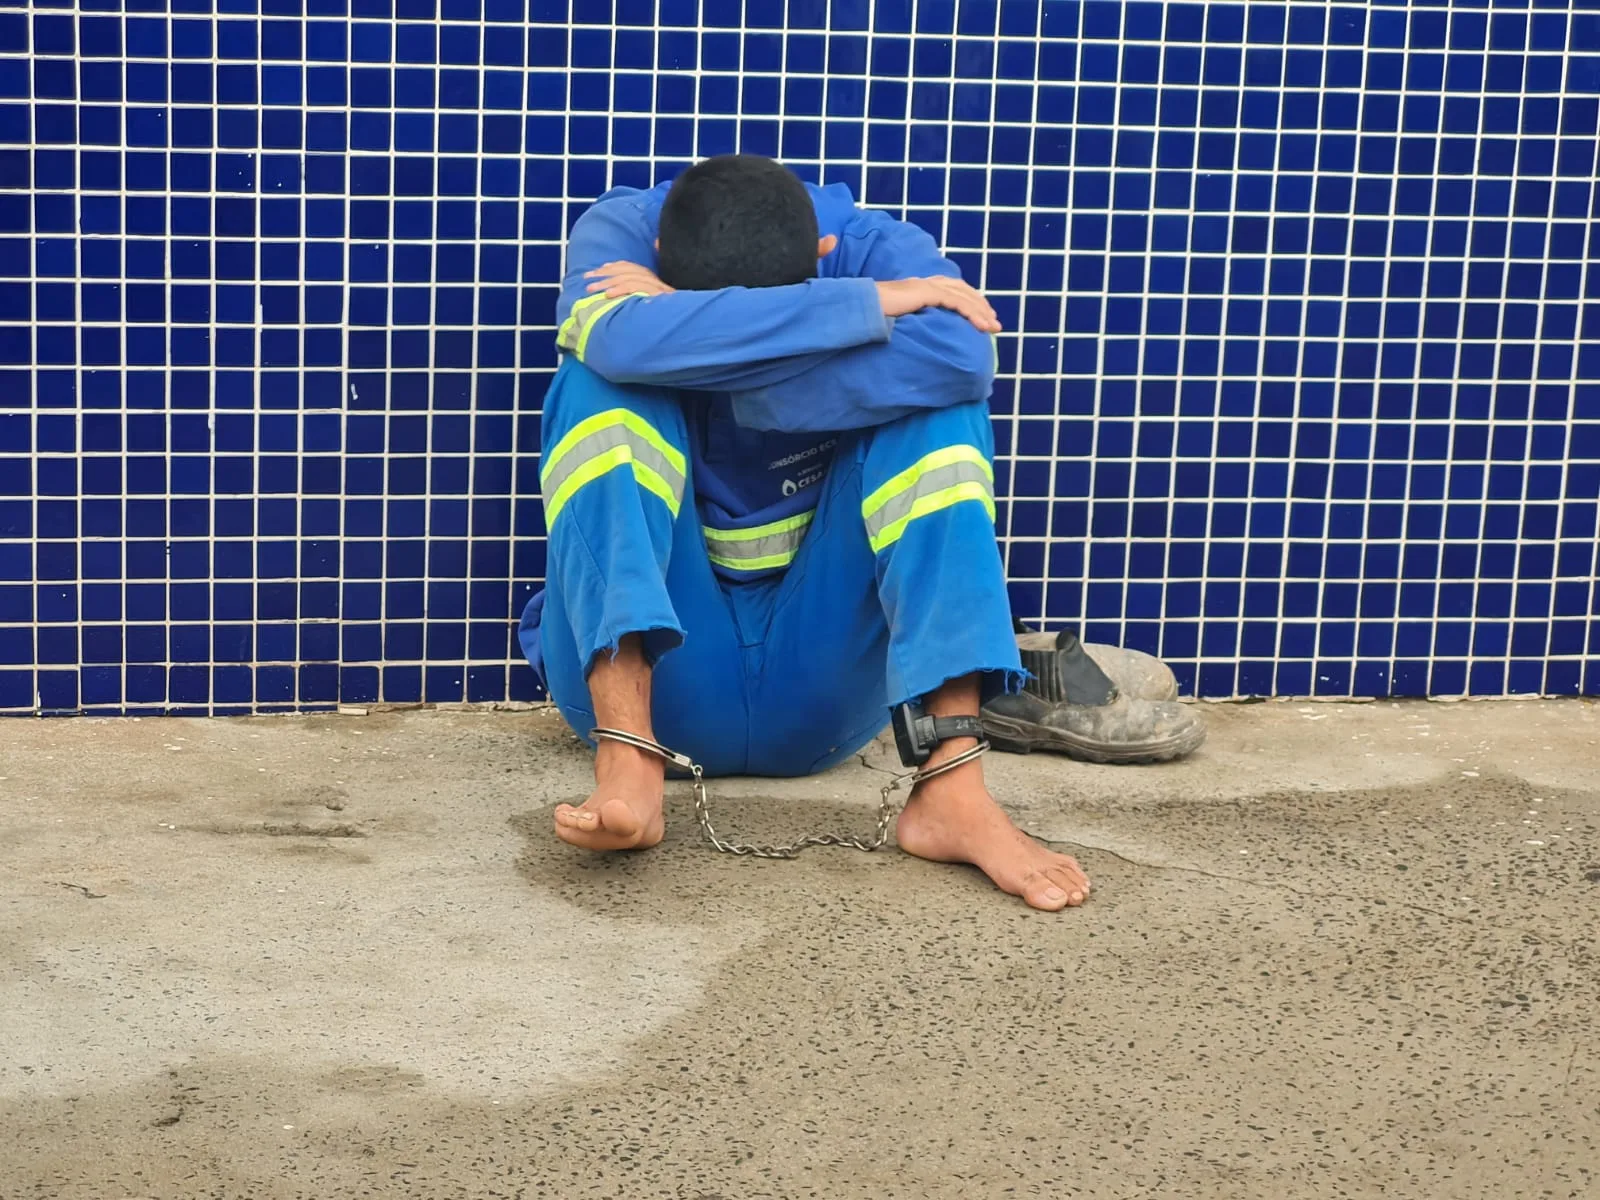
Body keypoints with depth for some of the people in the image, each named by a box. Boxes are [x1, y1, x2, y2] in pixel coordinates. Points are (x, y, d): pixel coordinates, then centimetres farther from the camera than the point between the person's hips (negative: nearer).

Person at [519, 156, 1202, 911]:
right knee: (603, 389, -23)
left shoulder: (879, 250, -9)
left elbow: (963, 357, -34)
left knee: (932, 409, -21)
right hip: (650, 675, -1)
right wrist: (865, 306, -30)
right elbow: (624, 342, -36)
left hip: (818, 693, 1)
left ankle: (953, 790, -31)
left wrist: (704, 353, -30)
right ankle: (627, 761, -36)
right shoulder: (619, 233, -11)